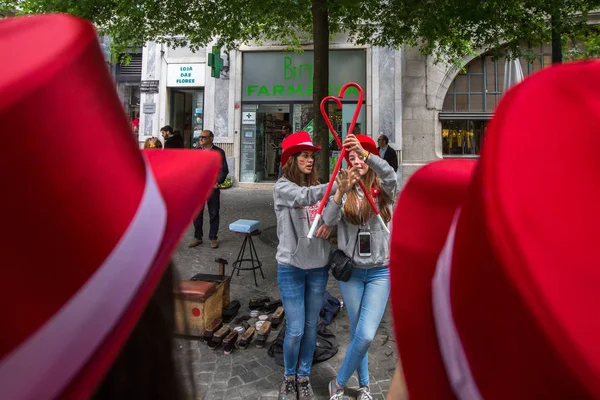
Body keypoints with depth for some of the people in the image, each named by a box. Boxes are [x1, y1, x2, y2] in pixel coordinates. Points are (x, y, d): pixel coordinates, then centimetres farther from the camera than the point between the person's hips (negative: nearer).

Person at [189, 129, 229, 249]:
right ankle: (197, 237, 18)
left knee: (214, 214, 4)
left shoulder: (219, 152, 2)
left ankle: (213, 238, 15)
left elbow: (224, 169, -1)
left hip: (213, 187, -3)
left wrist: (218, 182, -14)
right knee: (197, 213, 6)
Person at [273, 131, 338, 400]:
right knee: (295, 330, 1)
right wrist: (337, 185, -42)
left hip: (318, 266, 4)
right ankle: (289, 376, 30)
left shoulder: (317, 188, 6)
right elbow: (304, 197, -29)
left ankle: (304, 376, 35)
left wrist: (330, 224, -11)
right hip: (291, 267, -4)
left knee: (311, 327, 14)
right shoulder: (282, 187, -8)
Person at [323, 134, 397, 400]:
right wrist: (340, 192, -35)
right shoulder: (344, 191, -1)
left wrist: (365, 152, -42)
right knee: (360, 334, 10)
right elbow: (329, 220, -18)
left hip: (380, 271, 0)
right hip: (351, 270, 1)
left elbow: (390, 174, -26)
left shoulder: (382, 189, -2)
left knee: (365, 335, -7)